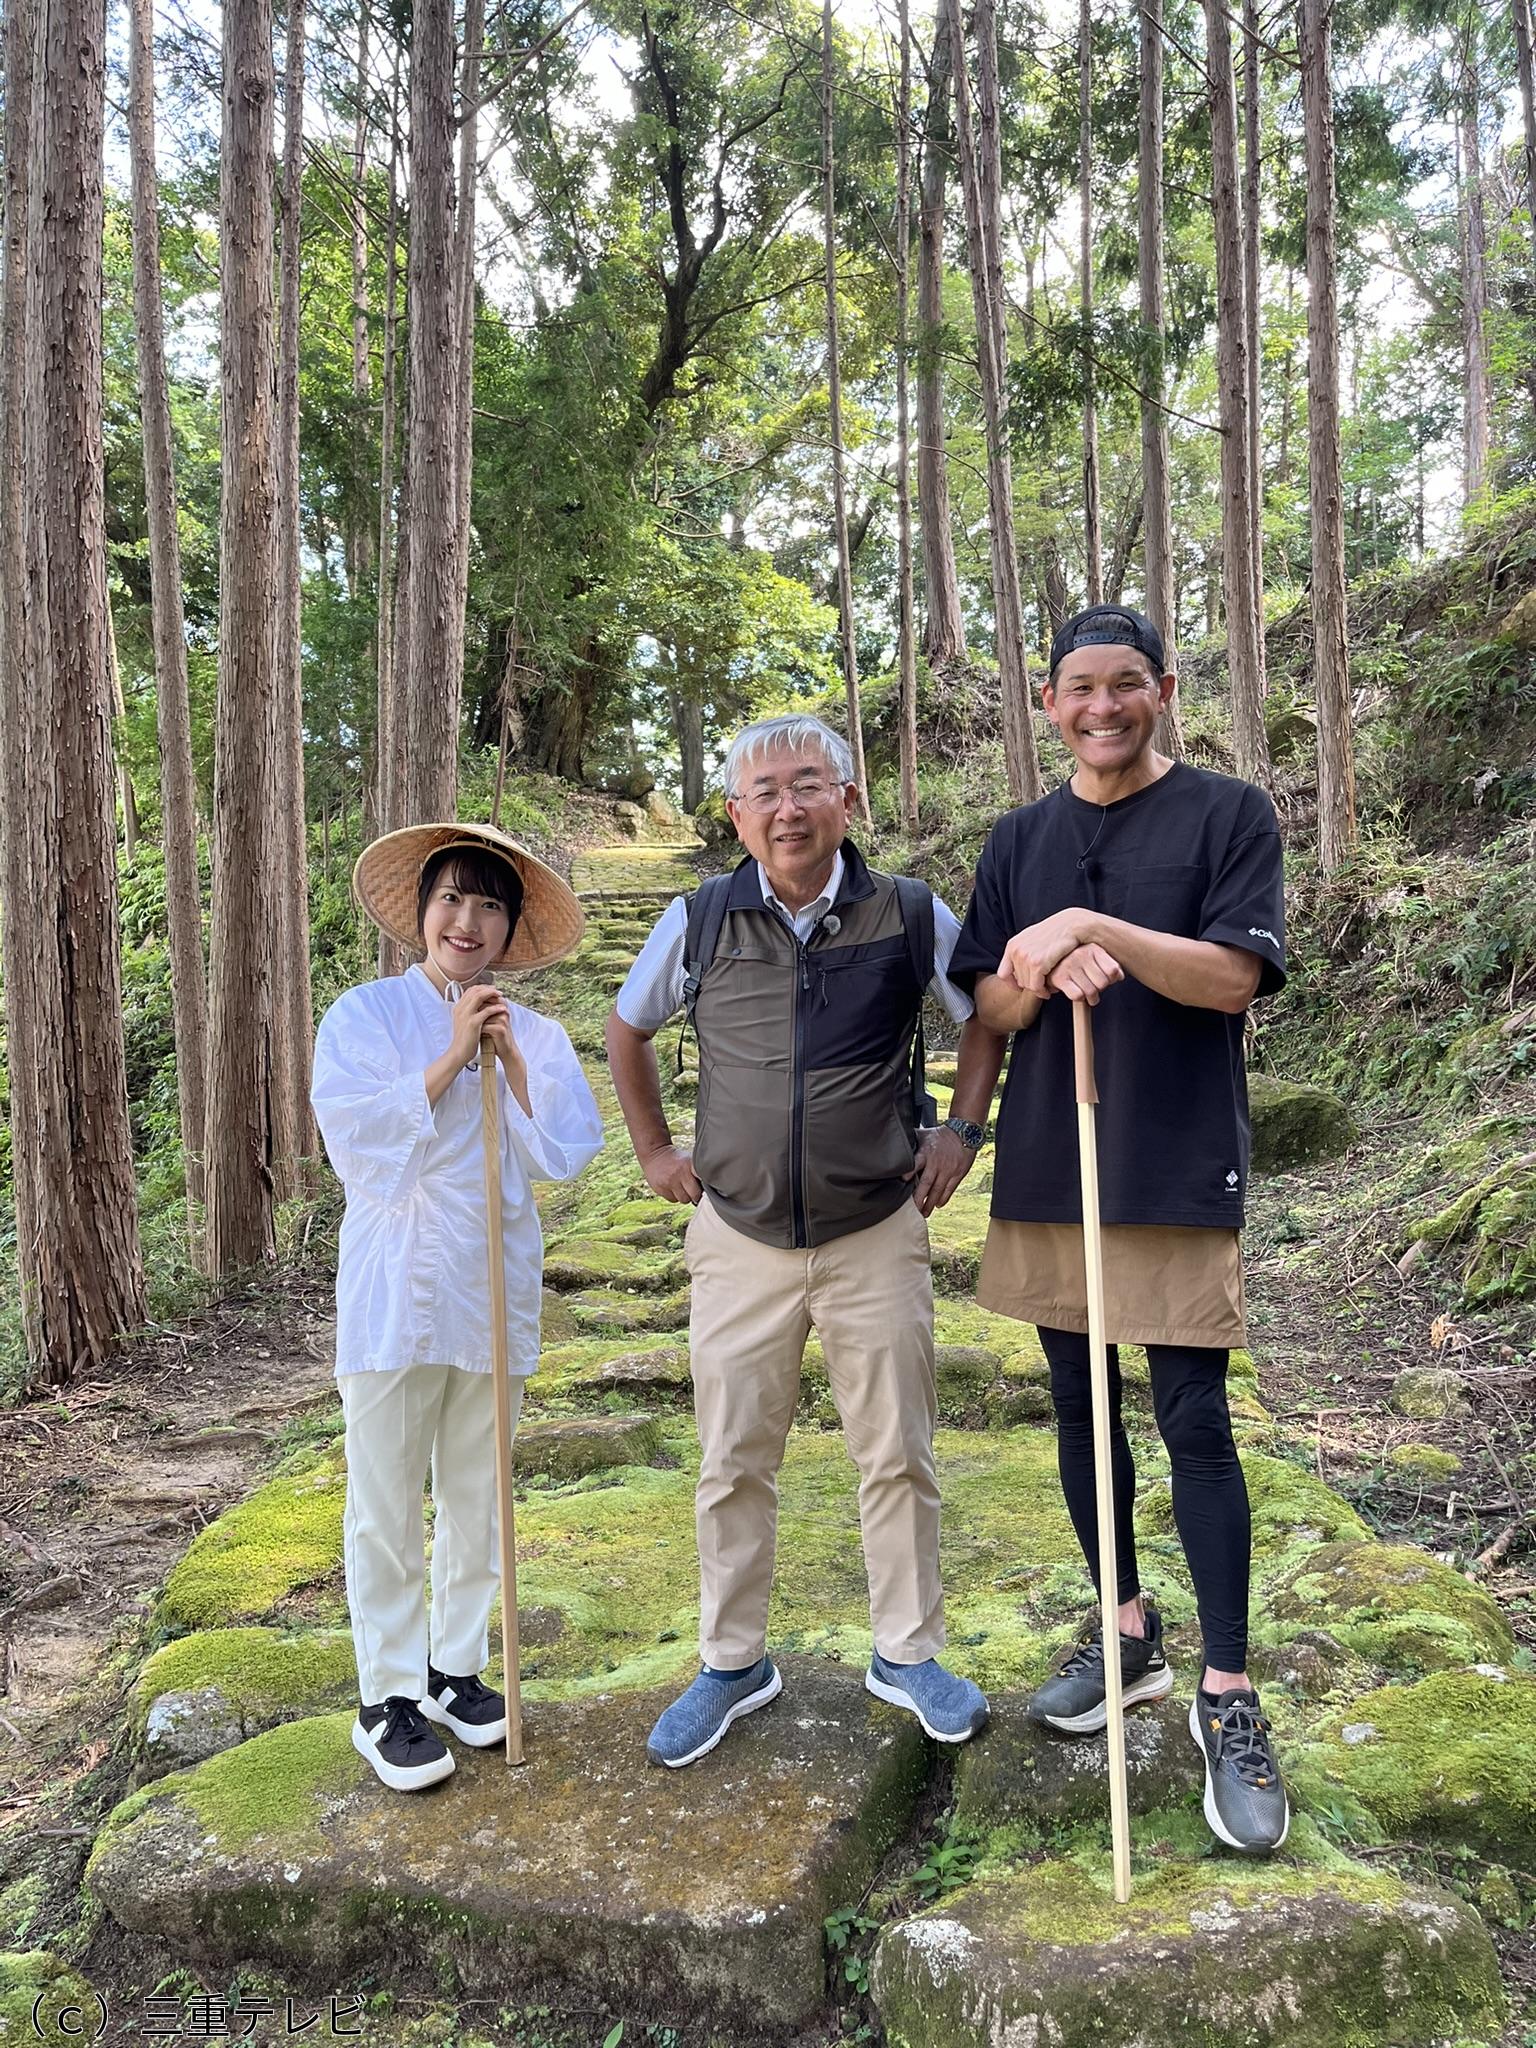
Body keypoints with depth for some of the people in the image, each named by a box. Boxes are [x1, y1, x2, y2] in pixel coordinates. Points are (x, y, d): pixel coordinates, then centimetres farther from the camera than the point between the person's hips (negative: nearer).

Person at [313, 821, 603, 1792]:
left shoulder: (536, 1035, 5)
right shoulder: (364, 1015, -2)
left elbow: (562, 1155, -5)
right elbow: (361, 1141, -14)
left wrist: (510, 1058, -13)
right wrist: (452, 1057, -15)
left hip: (495, 1289, 3)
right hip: (396, 1285, -3)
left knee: (477, 1495, 15)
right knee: (387, 1505, 5)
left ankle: (456, 1668, 31)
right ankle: (388, 1697, 20)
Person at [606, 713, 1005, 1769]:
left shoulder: (913, 916, -6)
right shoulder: (700, 922, -4)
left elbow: (989, 1013, 11)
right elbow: (627, 1029, 13)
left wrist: (962, 1131, 3)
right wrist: (654, 1147, 10)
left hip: (879, 1235, 0)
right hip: (740, 1238, 1)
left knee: (899, 1455, 10)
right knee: (733, 1463, 9)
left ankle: (909, 1652, 30)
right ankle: (732, 1664, 27)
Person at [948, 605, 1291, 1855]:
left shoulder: (1230, 815, -1)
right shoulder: (1019, 841, 11)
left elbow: (1235, 977, -12)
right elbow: (989, 1010, 6)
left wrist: (1094, 929, -22)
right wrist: (1048, 975, -15)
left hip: (1178, 1170, -4)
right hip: (1046, 1167, 5)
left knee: (1195, 1423, -2)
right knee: (1079, 1408, 13)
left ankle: (1230, 1699, 11)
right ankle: (1130, 1635, 31)